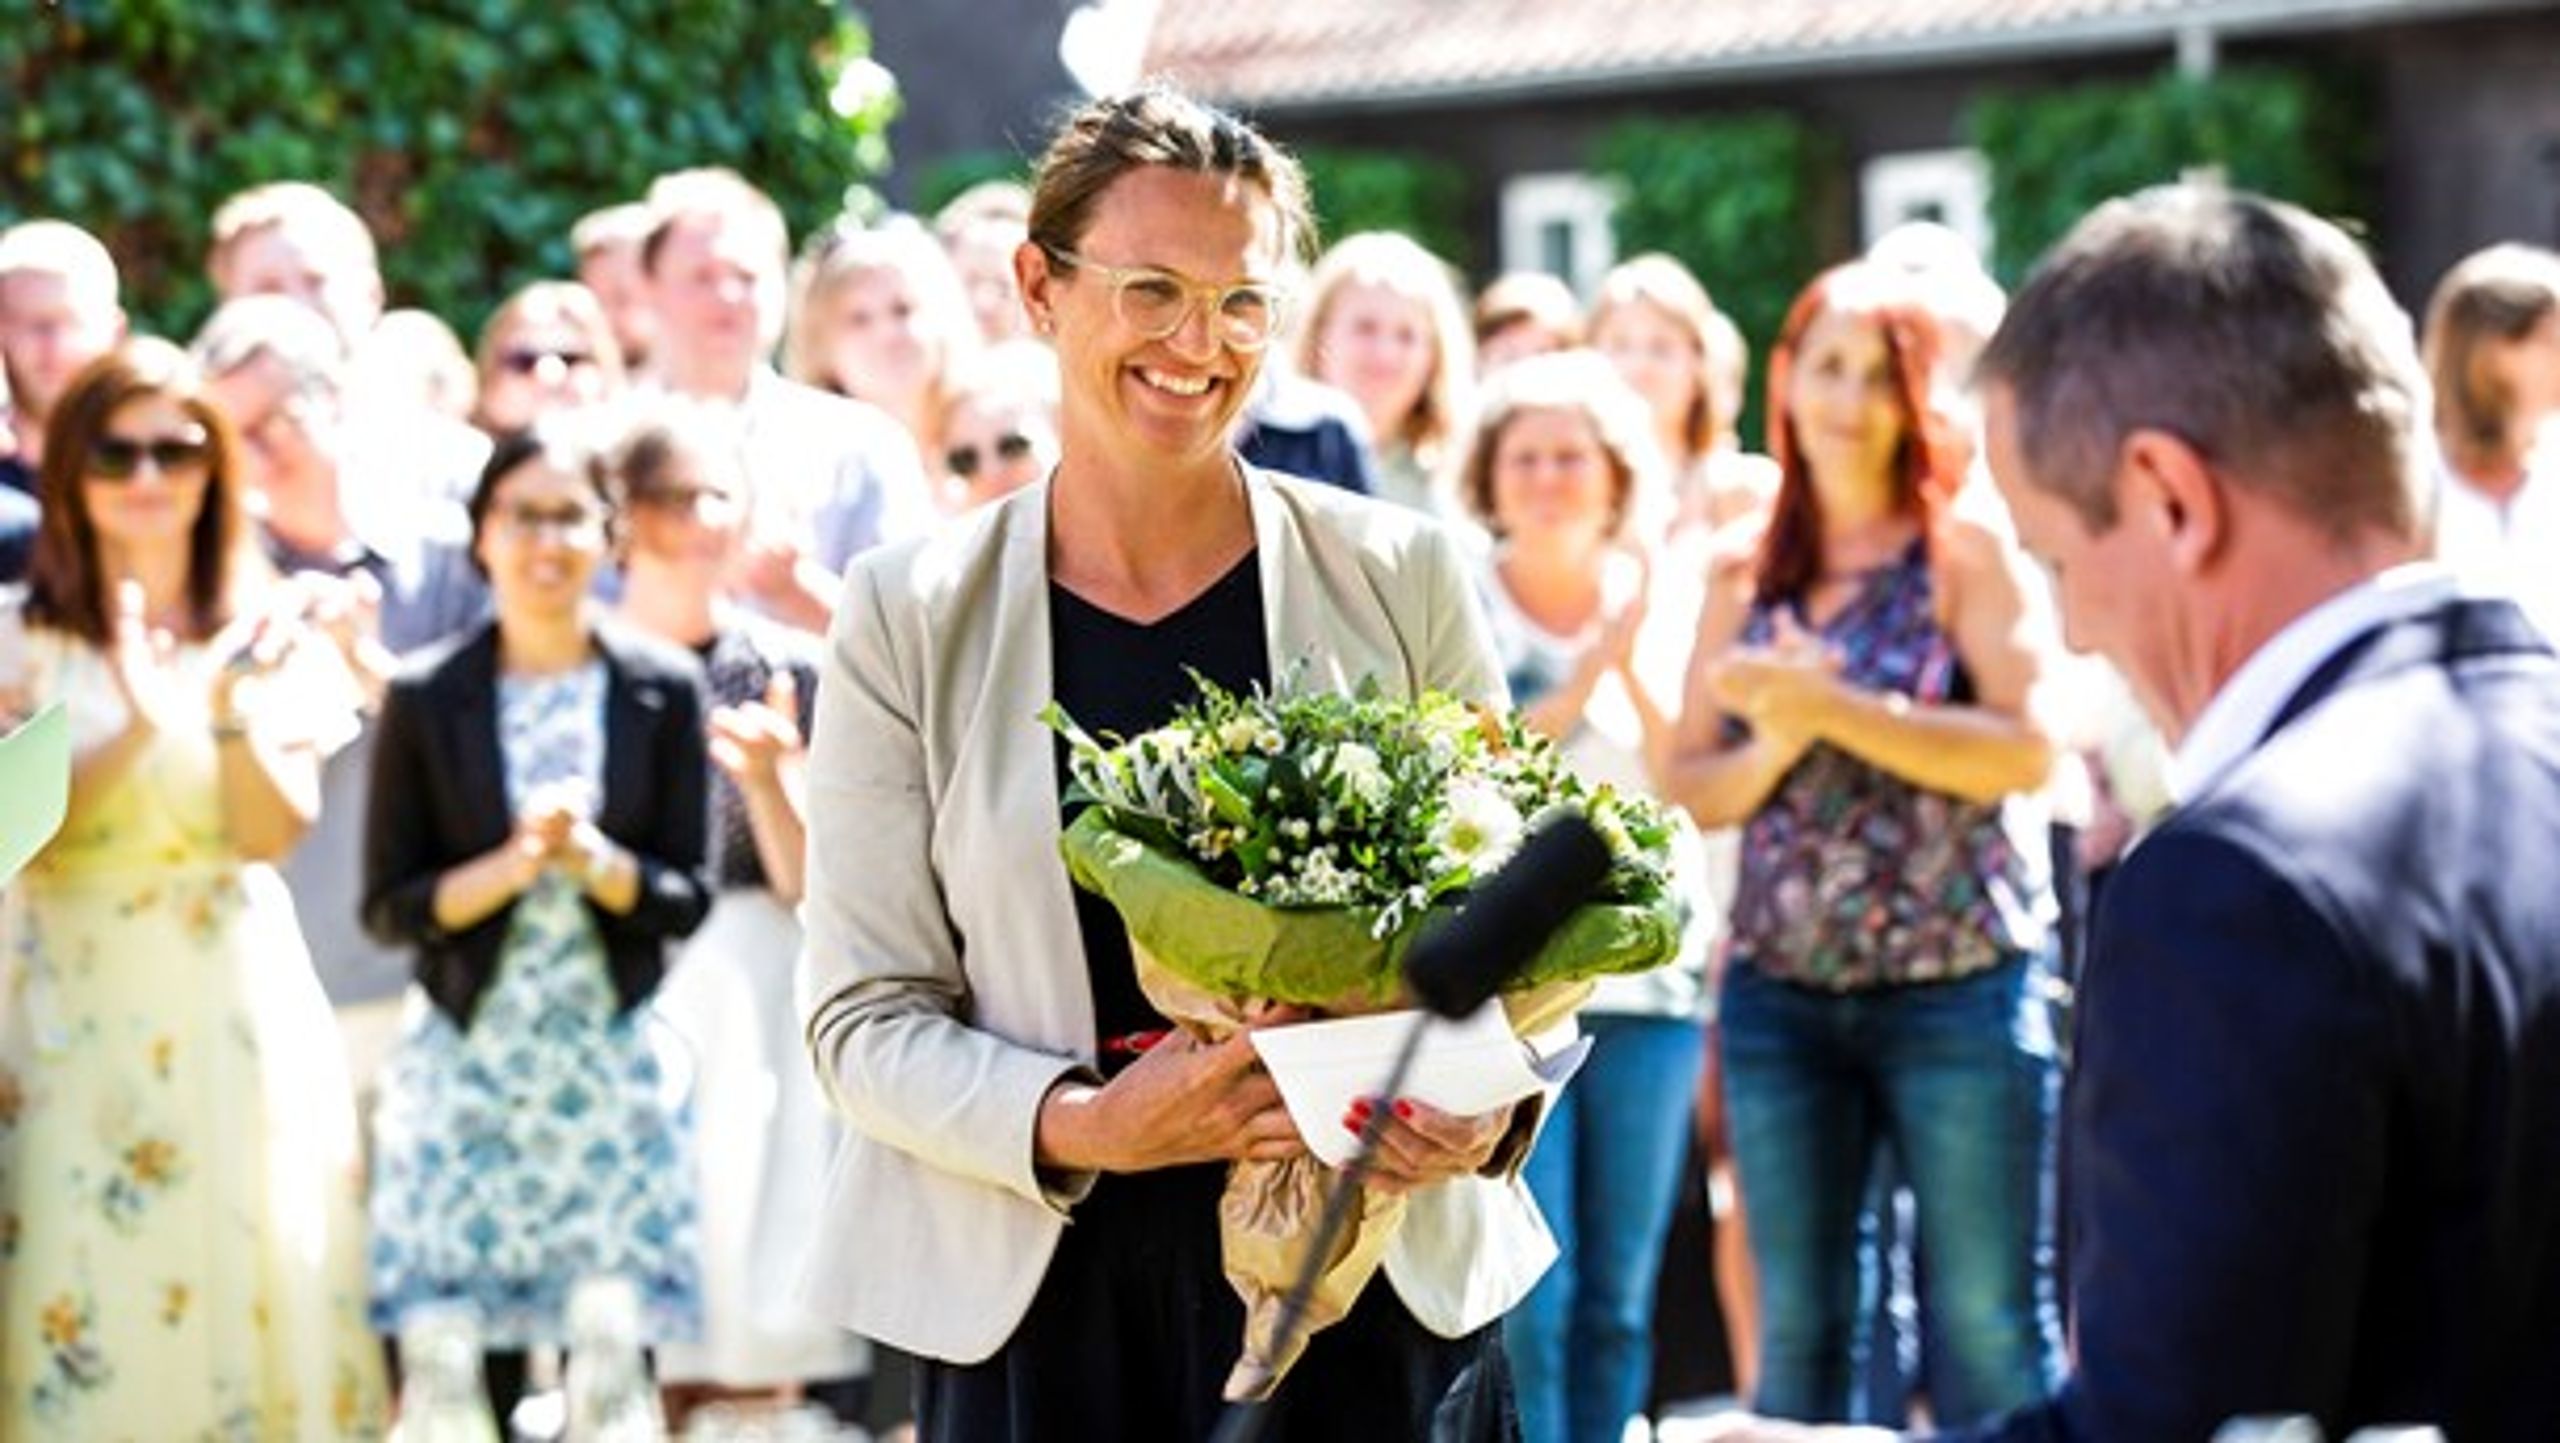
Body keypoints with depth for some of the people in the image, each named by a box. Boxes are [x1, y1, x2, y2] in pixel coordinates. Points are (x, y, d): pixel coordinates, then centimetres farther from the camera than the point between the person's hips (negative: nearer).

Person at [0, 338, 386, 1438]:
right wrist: (137, 729, -22)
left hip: (236, 1006, 2)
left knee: (248, 1280, 1)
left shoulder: (268, 638, 6)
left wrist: (229, 714, -20)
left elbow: (274, 831, -3)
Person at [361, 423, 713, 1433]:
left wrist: (595, 859, -14)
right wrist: (511, 866, -13)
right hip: (466, 1066, -1)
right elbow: (388, 905, 1)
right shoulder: (426, 699, 2)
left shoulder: (662, 691, 4)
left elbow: (686, 900, 4)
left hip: (612, 1068, 1)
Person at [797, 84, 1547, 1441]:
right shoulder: (910, 618, 0)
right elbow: (861, 1014, -1)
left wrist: (1489, 1104, -13)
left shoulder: (1401, 579, 2)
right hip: (1044, 1308, 0)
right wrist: (1081, 1126, -18)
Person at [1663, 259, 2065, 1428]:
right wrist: (1771, 746, -12)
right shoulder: (1744, 580, 11)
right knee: (1797, 1329, 8)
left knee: (1987, 1323, -2)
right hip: (1780, 990, 4)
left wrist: (1832, 708, -16)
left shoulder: (1966, 554, -2)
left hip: (1957, 981, -4)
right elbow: (1689, 785, 9)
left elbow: (2029, 751, -13)